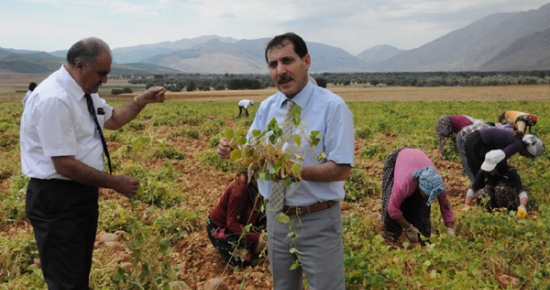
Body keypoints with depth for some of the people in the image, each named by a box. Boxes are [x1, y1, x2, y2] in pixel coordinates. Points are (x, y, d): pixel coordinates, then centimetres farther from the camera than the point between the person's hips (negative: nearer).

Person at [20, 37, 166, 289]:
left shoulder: (85, 90, 4)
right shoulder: (54, 99, -25)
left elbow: (112, 120, 21)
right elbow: (65, 165, -26)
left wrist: (143, 100, 5)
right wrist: (115, 183, -17)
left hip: (83, 192, 9)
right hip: (57, 199, -9)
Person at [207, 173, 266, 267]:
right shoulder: (240, 189, -34)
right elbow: (231, 223, -31)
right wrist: (255, 237, -37)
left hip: (239, 221, 8)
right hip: (219, 227, -7)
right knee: (244, 259, -19)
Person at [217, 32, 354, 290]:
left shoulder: (332, 107, -14)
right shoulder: (266, 107, 5)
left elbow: (341, 169, -19)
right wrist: (232, 151, -14)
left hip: (317, 221, -5)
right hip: (276, 217, 6)